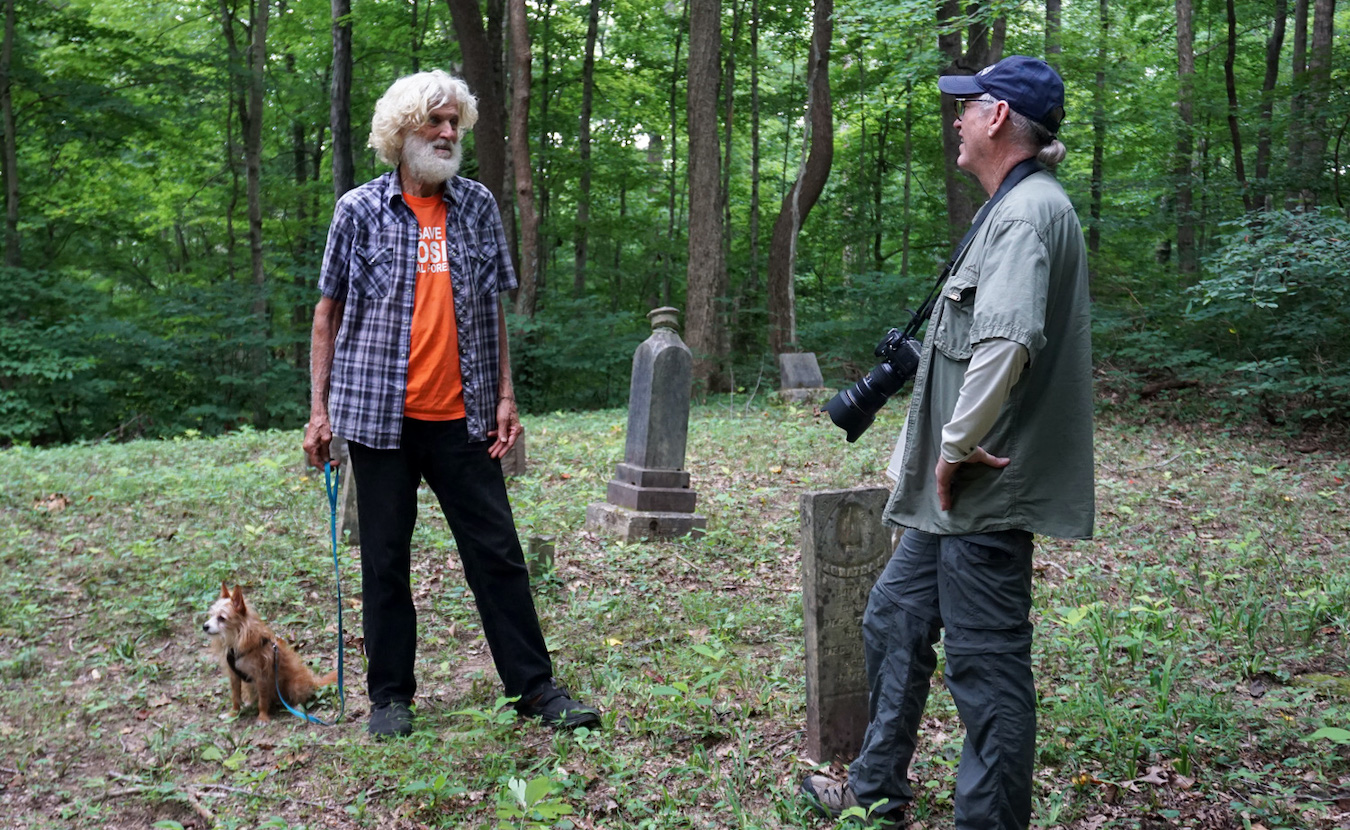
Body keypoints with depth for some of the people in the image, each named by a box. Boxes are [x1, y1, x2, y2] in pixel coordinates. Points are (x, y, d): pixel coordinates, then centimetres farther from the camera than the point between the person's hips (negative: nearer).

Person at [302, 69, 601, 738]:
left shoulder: (478, 206, 8)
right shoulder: (360, 210, 2)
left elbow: (493, 309, 13)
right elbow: (329, 312, 5)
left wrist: (505, 396, 6)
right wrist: (319, 409, 0)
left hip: (461, 415, 2)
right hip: (379, 413, -1)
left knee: (497, 551, 4)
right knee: (385, 559, 6)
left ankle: (534, 686, 14)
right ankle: (390, 695, 19)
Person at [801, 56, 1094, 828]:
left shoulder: (1028, 212, -17)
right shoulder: (1012, 208, 16)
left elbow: (1006, 341, -33)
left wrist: (957, 445, -22)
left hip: (988, 487, -11)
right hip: (960, 488, 11)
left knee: (987, 662, -1)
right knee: (894, 620, 20)